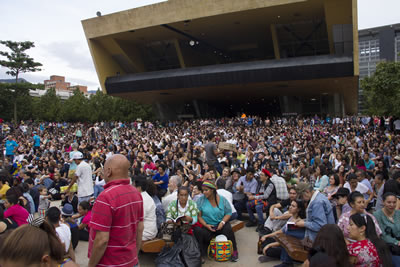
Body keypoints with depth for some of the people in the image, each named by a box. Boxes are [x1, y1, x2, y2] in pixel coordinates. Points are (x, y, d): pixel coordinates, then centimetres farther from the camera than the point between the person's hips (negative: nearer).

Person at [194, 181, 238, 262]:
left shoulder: (222, 199, -1)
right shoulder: (201, 200, -2)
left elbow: (228, 213, 0)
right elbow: (198, 215, -4)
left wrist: (222, 222, -16)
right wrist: (206, 225, -17)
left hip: (220, 224, 0)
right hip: (207, 226, 0)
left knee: (228, 229, -29)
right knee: (198, 231, -29)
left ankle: (234, 251, -6)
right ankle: (201, 255, -8)